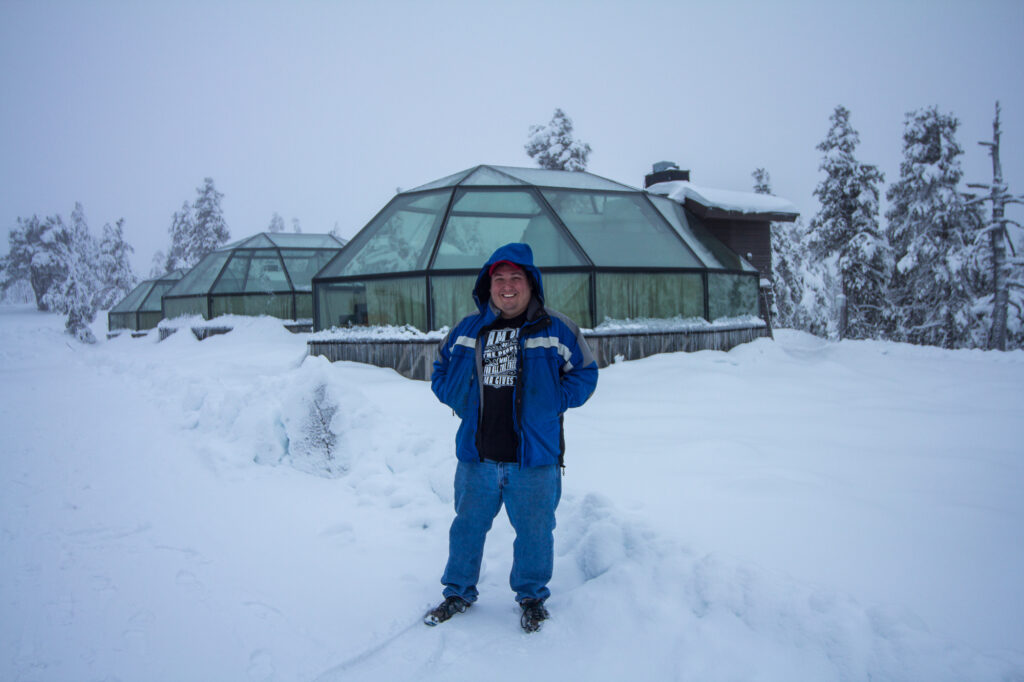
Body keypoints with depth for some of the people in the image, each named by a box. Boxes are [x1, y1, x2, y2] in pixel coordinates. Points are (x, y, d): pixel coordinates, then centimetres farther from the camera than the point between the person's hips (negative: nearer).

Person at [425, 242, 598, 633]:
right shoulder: (467, 331, 5)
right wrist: (462, 401, 3)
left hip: (534, 458, -2)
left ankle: (532, 596, 35)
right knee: (467, 526, 15)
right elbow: (441, 371, 18)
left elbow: (585, 373, 4)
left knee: (534, 531, 11)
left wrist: (554, 403, -6)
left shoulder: (556, 330, -2)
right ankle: (458, 593, 36)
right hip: (476, 457, 2)